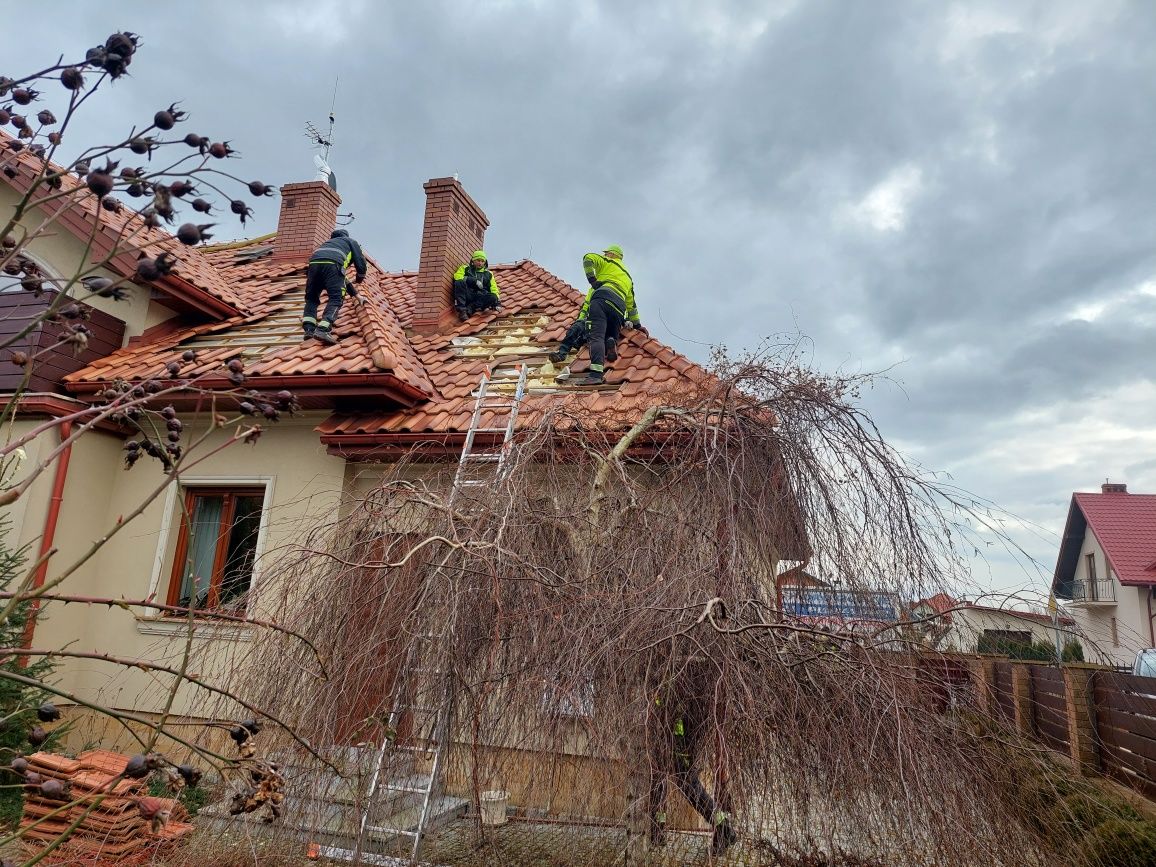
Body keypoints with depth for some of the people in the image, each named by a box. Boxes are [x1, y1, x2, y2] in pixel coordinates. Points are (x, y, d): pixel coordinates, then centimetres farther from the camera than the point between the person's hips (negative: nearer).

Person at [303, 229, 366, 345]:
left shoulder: (329, 242, 46)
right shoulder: (351, 241, 33)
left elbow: (340, 278, 46)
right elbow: (360, 262, 18)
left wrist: (355, 293, 49)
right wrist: (359, 278, 39)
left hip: (314, 262, 5)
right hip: (332, 264, -5)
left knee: (311, 298, 17)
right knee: (335, 299, -7)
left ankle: (309, 329, -3)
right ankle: (323, 330, -28)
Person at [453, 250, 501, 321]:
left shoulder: (488, 274, 23)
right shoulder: (465, 268, 17)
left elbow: (493, 288, 12)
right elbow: (457, 276, -3)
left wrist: (497, 302, -6)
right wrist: (474, 281, -10)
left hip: (480, 298, 1)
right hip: (467, 295, -1)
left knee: (493, 297, -30)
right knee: (460, 282, -30)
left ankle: (469, 309, -33)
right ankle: (461, 309, -32)